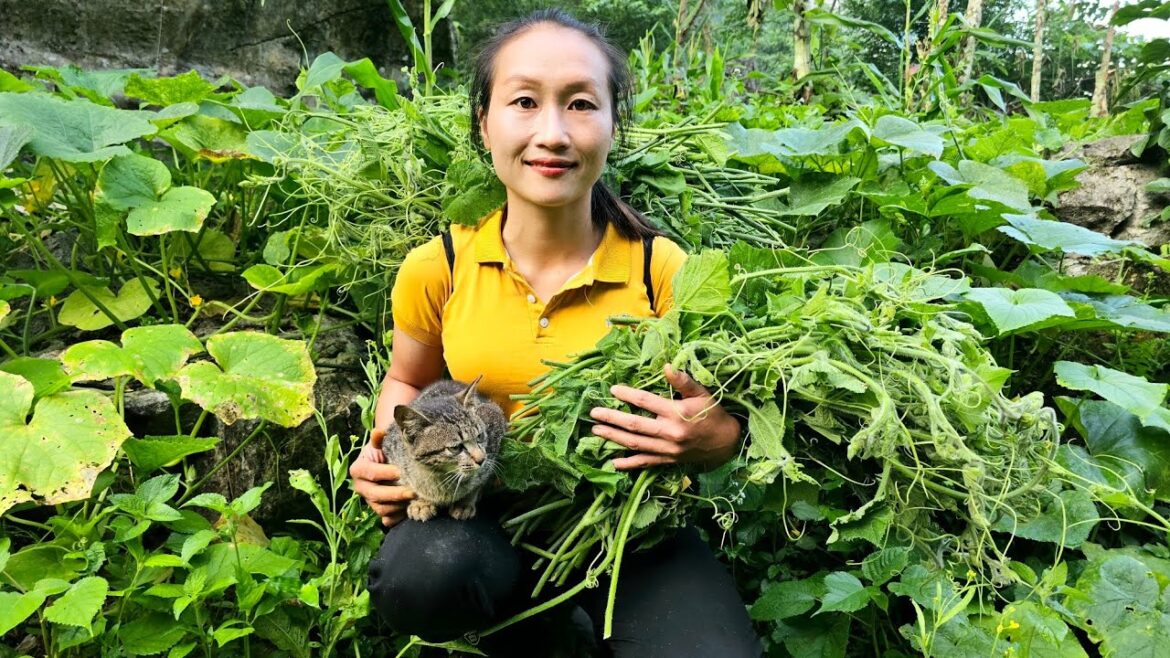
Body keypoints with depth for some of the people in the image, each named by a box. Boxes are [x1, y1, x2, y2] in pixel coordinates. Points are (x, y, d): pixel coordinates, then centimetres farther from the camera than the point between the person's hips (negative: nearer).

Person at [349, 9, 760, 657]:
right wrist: (389, 453, -9)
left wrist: (718, 440, -23)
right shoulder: (436, 268, -7)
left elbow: (714, 416, 1)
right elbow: (407, 382, 13)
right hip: (486, 516, 2)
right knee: (422, 575, -33)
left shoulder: (661, 269, -11)